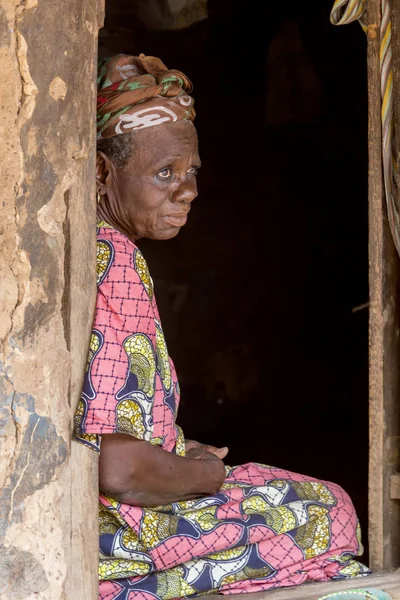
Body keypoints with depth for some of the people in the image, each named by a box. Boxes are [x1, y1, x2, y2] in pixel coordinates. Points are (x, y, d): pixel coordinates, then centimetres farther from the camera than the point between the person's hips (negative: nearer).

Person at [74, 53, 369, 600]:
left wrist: (175, 450, 8)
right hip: (116, 542, -10)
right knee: (327, 514, 3)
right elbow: (116, 467, -29)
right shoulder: (114, 263, -23)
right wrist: (200, 475, -11)